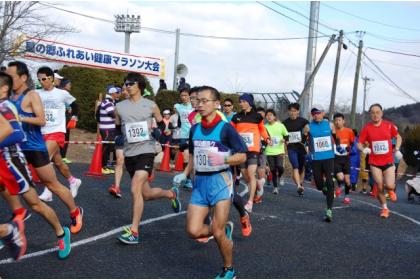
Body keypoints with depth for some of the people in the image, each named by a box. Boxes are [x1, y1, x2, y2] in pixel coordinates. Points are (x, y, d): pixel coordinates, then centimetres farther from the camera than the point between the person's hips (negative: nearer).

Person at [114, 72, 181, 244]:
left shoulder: (151, 105, 0)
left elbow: (161, 123, 13)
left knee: (135, 189, -20)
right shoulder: (120, 107, 7)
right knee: (146, 194, 13)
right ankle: (171, 193, 43)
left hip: (146, 151, -4)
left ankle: (134, 231, -14)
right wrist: (118, 138, -3)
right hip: (129, 153, 5)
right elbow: (118, 128, 18)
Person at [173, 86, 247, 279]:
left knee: (217, 233, -6)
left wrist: (223, 159, -21)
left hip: (220, 180, -5)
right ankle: (224, 229, 26)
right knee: (193, 231, -4)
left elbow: (242, 155, -5)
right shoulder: (195, 129, 11)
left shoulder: (225, 128, -7)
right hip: (200, 182, 6)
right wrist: (184, 174, 11)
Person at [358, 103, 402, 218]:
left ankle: (391, 190, 27)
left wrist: (397, 150, -2)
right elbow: (359, 144, -2)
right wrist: (363, 149, -24)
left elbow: (398, 137, 11)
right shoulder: (367, 128, -5)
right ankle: (384, 208, 23)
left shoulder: (389, 125, -4)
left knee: (389, 186, -12)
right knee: (379, 188, 1)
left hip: (388, 161, 0)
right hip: (374, 162, 0)